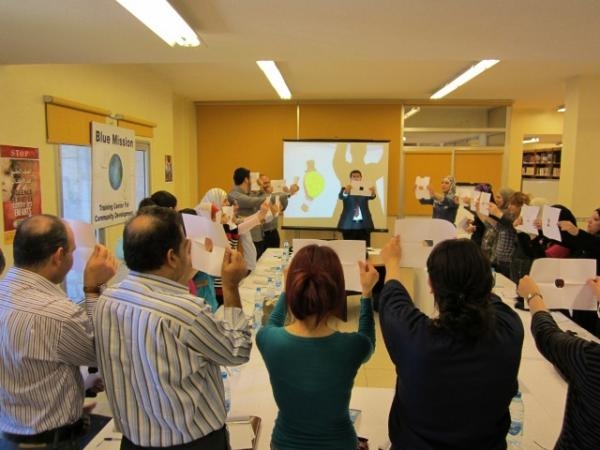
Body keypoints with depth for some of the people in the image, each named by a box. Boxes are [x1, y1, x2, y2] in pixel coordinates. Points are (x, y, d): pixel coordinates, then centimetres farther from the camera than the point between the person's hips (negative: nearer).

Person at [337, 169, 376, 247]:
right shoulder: (345, 188, 5)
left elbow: (371, 197, -11)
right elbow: (340, 196, -16)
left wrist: (373, 193, -35)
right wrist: (346, 191, -38)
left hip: (364, 224, 1)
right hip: (348, 224, -1)